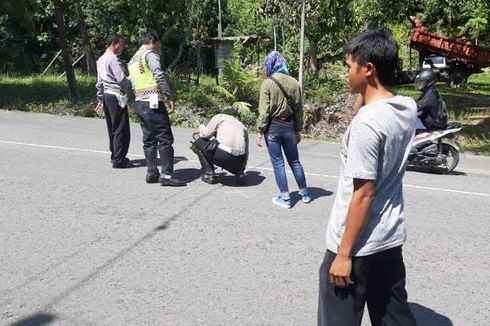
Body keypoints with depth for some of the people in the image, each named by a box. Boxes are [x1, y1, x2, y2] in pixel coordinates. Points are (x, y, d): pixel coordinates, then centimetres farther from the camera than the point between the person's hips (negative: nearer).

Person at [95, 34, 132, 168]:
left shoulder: (101, 60, 16)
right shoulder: (113, 59, -13)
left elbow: (99, 82, 19)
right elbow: (122, 79, -18)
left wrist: (100, 99, 23)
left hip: (107, 96, 10)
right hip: (116, 97, -10)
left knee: (112, 128, 15)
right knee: (121, 130, -5)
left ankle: (115, 155, 22)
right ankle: (119, 160, -3)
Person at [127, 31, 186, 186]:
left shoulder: (132, 61, 22)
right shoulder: (149, 54, -4)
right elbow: (159, 76, -17)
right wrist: (169, 96, -15)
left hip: (139, 103, 9)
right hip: (153, 102, -9)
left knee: (149, 139, 11)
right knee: (165, 139, -7)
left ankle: (151, 173, 12)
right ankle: (167, 175, -8)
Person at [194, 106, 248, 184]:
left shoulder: (220, 117, 15)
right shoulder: (242, 126, 29)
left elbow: (205, 134, 5)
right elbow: (246, 152, 32)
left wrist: (201, 126, 30)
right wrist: (241, 168, 48)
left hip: (222, 156, -6)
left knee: (199, 142, 19)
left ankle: (209, 174, 11)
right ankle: (239, 172, 14)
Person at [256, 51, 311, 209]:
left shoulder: (267, 83, -10)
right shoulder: (294, 83, 2)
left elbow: (264, 111, -13)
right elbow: (299, 109, 6)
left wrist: (260, 131, -7)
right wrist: (298, 129, 14)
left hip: (273, 126, -4)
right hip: (289, 126, 4)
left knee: (278, 163, 5)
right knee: (295, 161, 16)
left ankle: (285, 198, 10)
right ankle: (305, 194, 26)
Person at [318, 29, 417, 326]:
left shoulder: (366, 123, -24)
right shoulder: (408, 109, 0)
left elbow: (363, 195, -22)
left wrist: (344, 253, -15)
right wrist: (363, 95, 6)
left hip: (358, 244, -8)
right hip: (390, 237, 8)